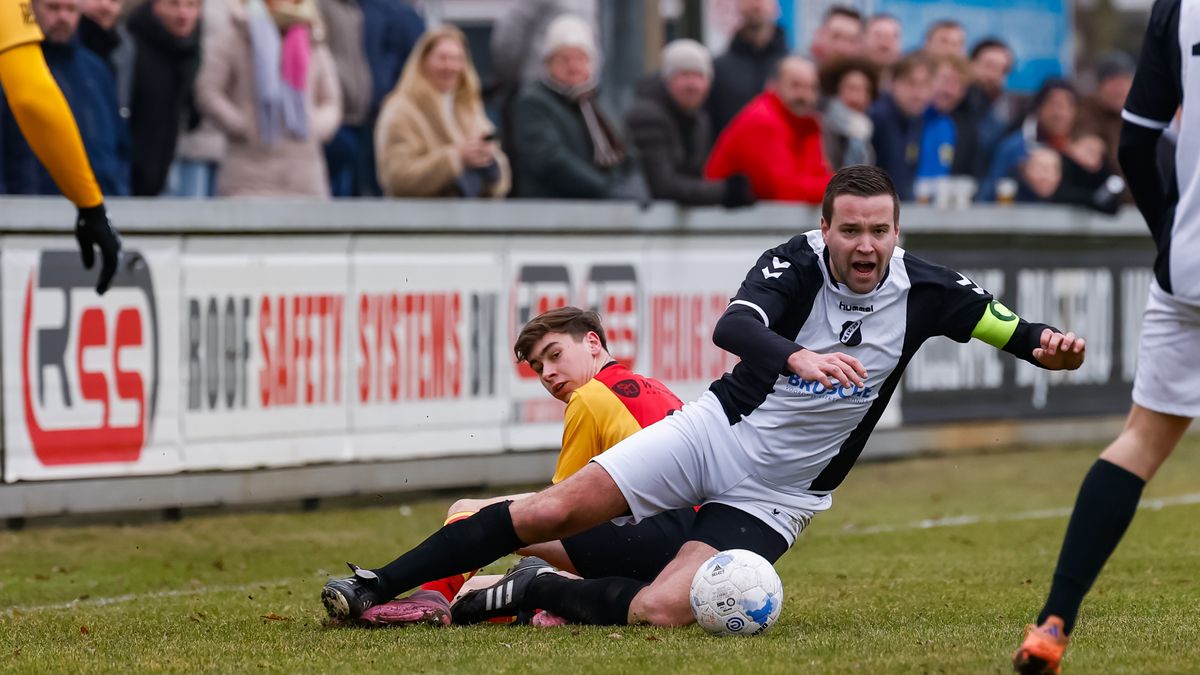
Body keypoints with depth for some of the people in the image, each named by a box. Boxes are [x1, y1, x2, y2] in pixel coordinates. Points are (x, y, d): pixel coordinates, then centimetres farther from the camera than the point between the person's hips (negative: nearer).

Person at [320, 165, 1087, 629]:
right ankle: (378, 589, -3)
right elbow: (734, 327, -35)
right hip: (719, 431, -1)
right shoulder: (796, 264, -16)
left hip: (778, 493, 1)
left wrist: (1048, 343, -25)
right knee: (553, 511, -13)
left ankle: (542, 592, 4)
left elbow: (1007, 326, -2)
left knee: (661, 612, -22)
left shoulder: (922, 291, -9)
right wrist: (795, 355, -55)